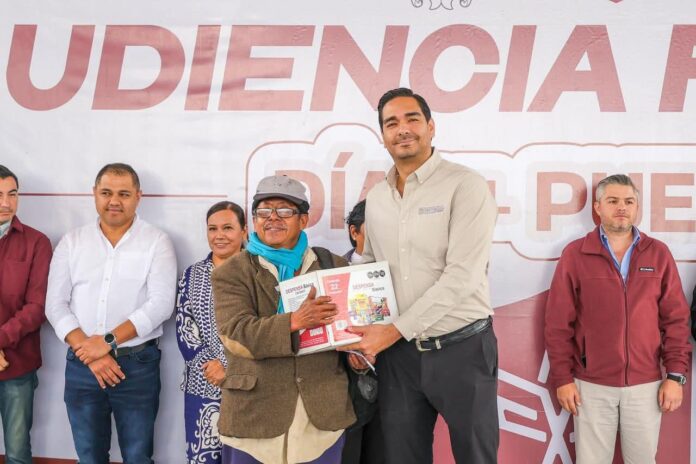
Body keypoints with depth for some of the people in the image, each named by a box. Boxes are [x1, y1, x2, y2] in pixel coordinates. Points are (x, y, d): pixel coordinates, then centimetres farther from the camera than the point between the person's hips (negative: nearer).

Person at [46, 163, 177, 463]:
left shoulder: (157, 242, -2)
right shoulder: (72, 242, 6)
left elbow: (160, 304, -11)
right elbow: (56, 305, 1)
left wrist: (109, 341, -16)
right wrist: (89, 352, -11)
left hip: (137, 365, -2)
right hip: (81, 365, 3)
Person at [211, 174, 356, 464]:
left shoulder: (334, 266, 10)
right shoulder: (232, 273, 3)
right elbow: (235, 334, -11)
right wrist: (294, 322, -24)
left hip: (324, 413, 2)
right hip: (255, 415, -2)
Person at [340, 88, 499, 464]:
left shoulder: (465, 186, -10)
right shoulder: (376, 197, 9)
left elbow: (461, 276, -18)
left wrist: (395, 330, -17)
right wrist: (359, 334, 2)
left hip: (462, 348, -5)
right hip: (397, 352, 5)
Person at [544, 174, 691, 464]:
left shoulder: (658, 254, 4)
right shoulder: (574, 254, -2)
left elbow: (676, 319, 3)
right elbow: (558, 324, -3)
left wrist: (676, 375, -2)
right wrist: (562, 378, -5)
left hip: (646, 385, 2)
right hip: (591, 385, -1)